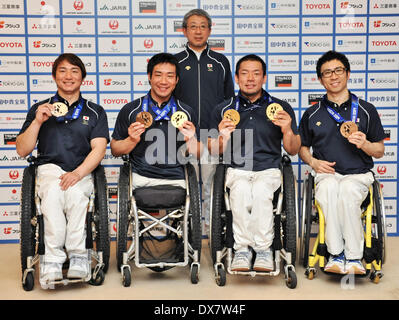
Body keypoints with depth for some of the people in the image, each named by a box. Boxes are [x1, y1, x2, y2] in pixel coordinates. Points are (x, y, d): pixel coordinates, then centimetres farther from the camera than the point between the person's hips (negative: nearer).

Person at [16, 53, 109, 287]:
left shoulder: (95, 112, 15)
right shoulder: (39, 109, 17)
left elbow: (99, 149, 1)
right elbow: (22, 150, 11)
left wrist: (77, 173, -17)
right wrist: (37, 121, -4)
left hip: (82, 173, 0)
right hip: (49, 169, 1)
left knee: (75, 192, -35)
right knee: (53, 191, -34)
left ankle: (77, 255, -27)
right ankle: (53, 258, -31)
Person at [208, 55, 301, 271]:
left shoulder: (281, 108, 10)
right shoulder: (223, 110, 11)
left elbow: (293, 150, 11)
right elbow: (214, 151, 11)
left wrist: (288, 131, -9)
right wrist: (222, 137, -10)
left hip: (269, 171, 0)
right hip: (237, 170, 0)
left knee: (260, 191, -34)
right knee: (240, 191, -34)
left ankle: (263, 249, -19)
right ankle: (242, 248, -20)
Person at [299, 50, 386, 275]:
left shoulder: (366, 110, 9)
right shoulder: (312, 114, 12)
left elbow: (379, 151, 12)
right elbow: (302, 147, 21)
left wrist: (364, 144, -10)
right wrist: (313, 162, -1)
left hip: (358, 174, -1)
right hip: (327, 173, 1)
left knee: (347, 190, -36)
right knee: (329, 188, -36)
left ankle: (354, 257, -24)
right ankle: (336, 255, -28)